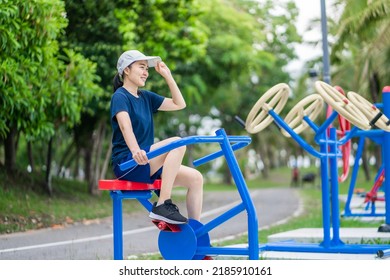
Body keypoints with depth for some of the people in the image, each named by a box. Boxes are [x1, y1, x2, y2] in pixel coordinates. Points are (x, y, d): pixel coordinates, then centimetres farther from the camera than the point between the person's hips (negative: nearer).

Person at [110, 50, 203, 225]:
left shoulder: (146, 97, 18)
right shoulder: (120, 97, -6)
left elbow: (179, 104, 21)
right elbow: (125, 125, -25)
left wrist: (167, 76, 14)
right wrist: (135, 150, -43)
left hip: (147, 164, 8)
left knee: (195, 178, -5)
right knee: (176, 143, -28)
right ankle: (163, 205, -31)